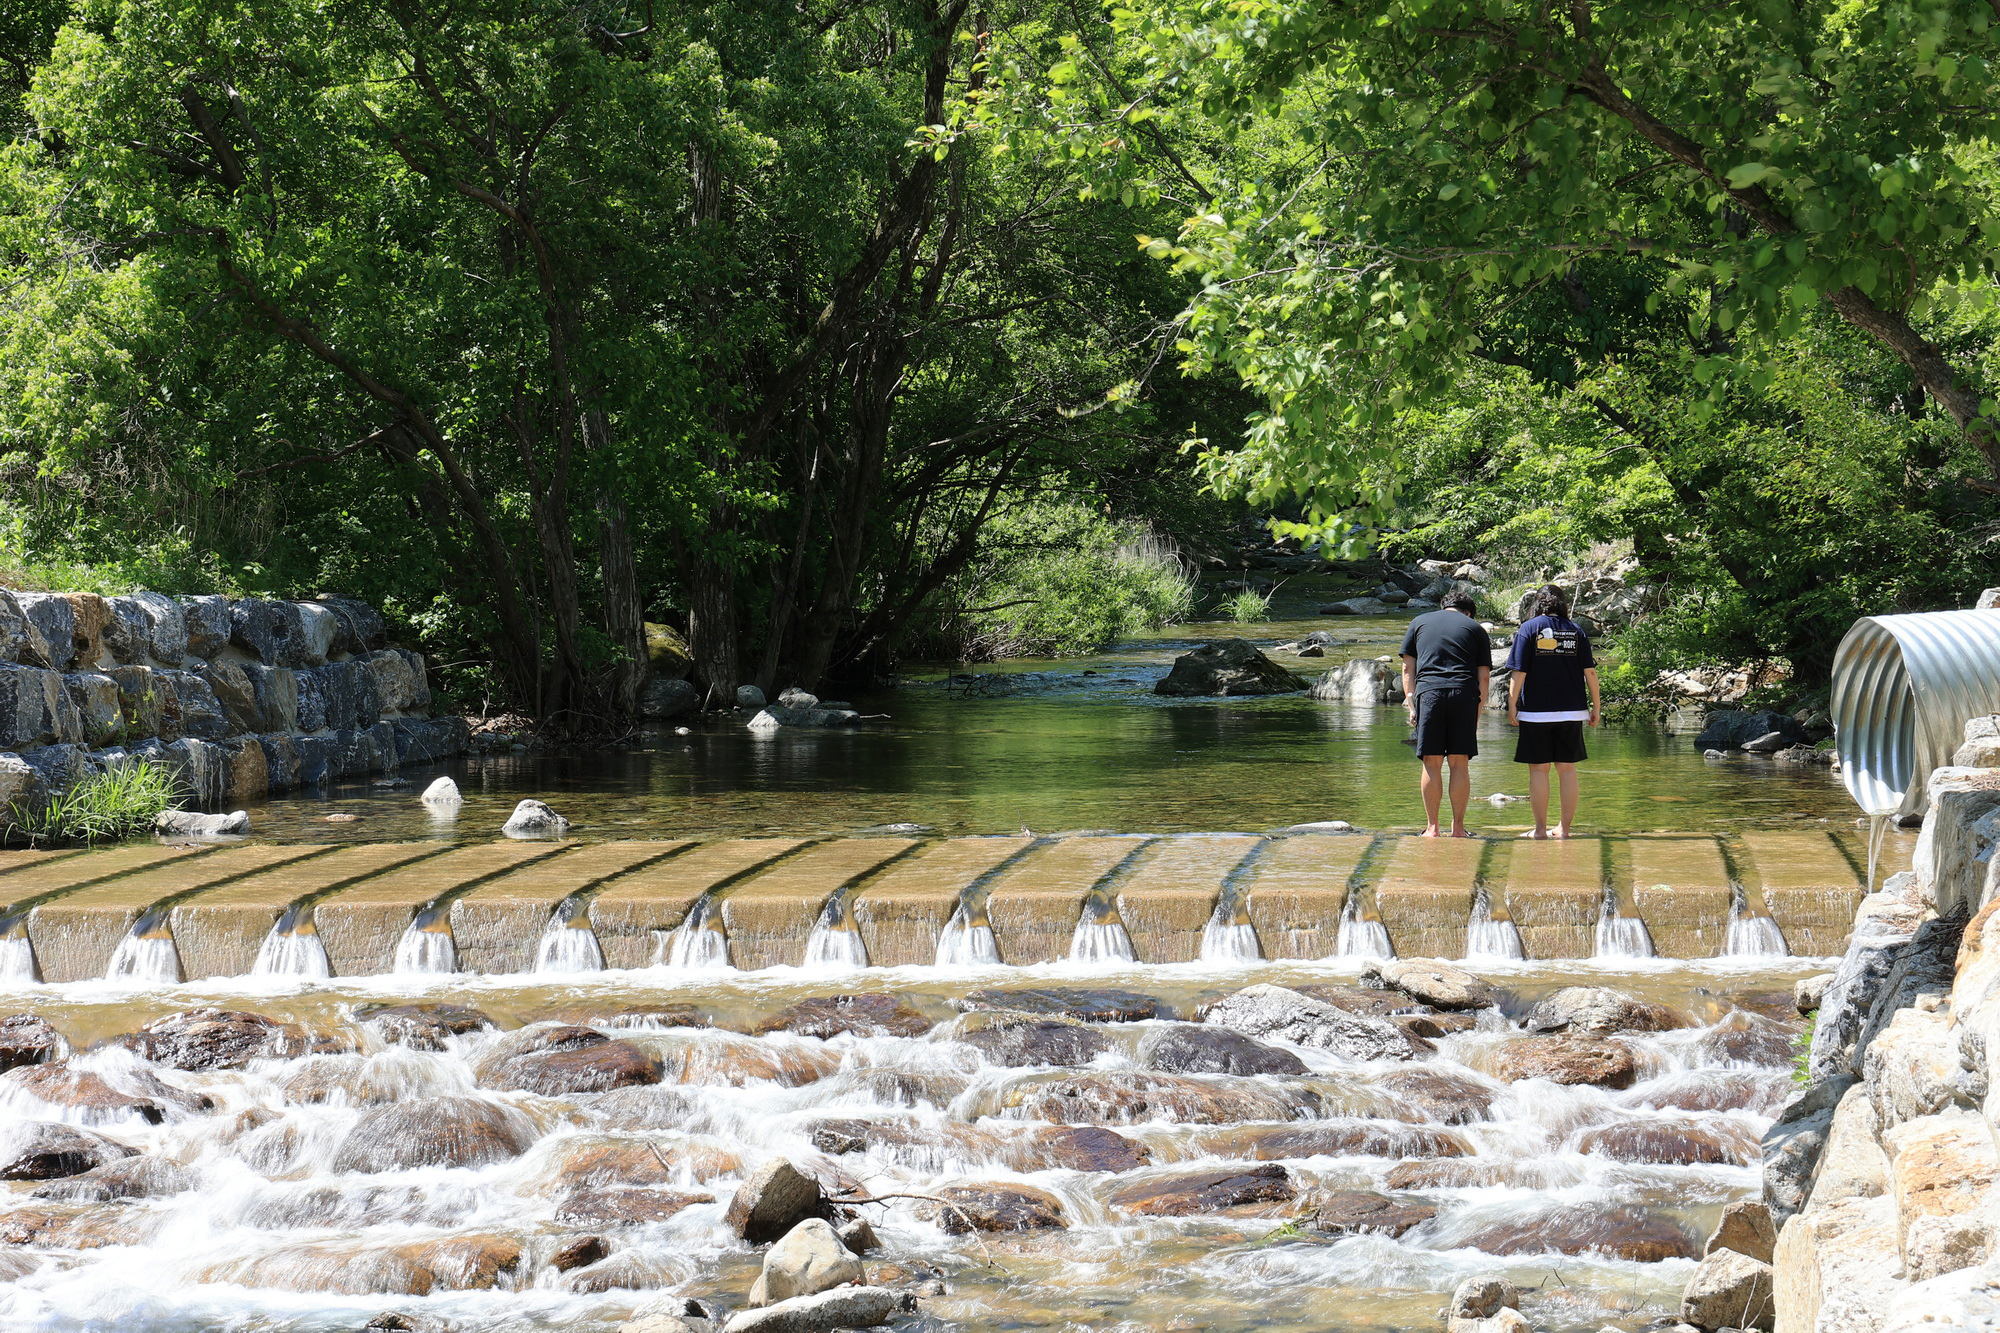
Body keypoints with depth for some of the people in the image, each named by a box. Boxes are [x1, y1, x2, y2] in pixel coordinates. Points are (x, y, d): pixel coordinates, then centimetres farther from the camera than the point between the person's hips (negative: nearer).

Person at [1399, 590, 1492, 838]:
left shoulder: (1420, 622, 20)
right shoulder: (1475, 628, 18)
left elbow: (1408, 668, 14)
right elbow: (1484, 676, 11)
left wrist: (1411, 705, 13)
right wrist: (1478, 710, 13)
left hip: (1429, 691, 0)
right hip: (1464, 693, 0)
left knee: (1432, 764, 2)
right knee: (1459, 764, 5)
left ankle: (1432, 828, 3)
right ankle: (1458, 827, 6)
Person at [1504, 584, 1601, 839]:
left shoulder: (1529, 629, 0)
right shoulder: (1576, 631, 8)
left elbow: (1519, 672, -6)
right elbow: (1590, 672, 4)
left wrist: (1512, 706, -2)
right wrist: (1595, 706, 11)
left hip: (1536, 711, -3)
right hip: (1571, 711, 3)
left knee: (1538, 769, 1)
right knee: (1567, 769, 7)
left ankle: (1540, 829, 0)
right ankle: (1565, 827, 7)